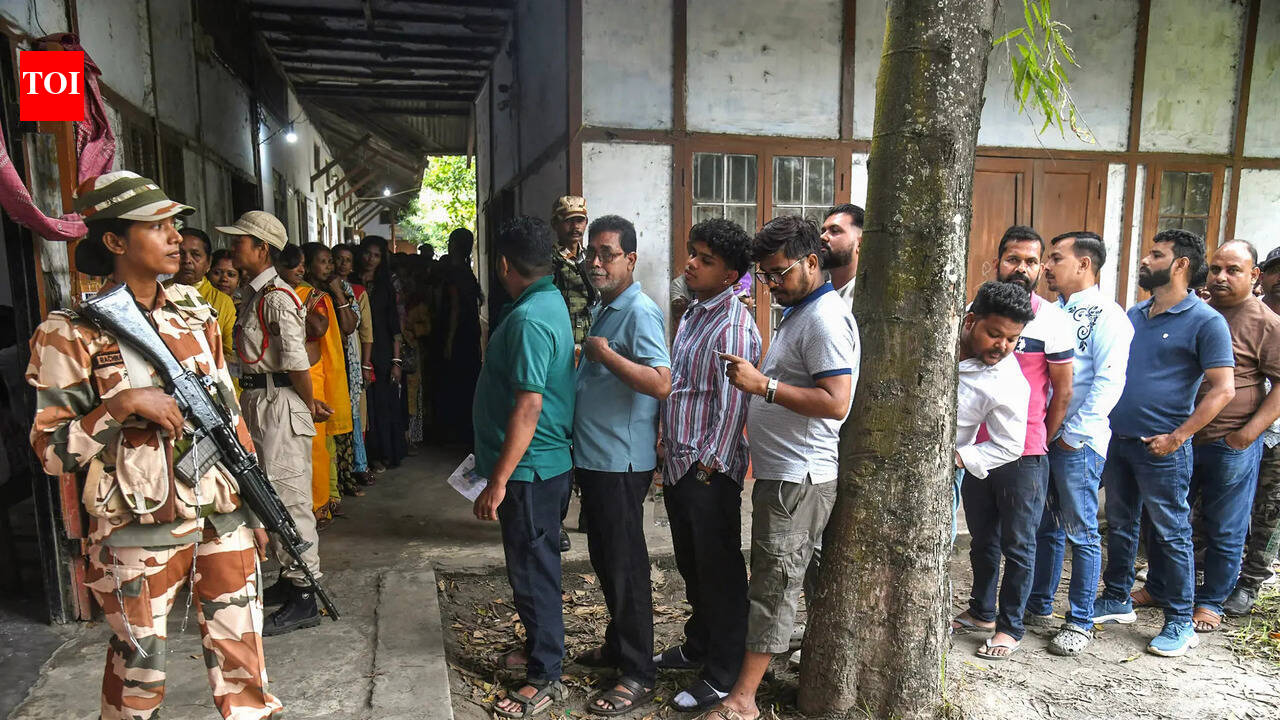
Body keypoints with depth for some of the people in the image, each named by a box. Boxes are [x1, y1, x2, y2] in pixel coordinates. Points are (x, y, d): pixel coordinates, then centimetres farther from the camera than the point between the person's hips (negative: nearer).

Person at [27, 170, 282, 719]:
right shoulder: (74, 333, -8)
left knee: (240, 644, 11)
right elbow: (51, 451, -8)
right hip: (139, 530, -4)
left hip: (223, 514, 4)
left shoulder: (194, 314, 6)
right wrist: (124, 405, -23)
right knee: (140, 662, 12)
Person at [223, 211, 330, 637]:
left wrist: (308, 403, -6)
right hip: (258, 403, 10)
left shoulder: (277, 296, -16)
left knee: (287, 497, -5)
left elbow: (296, 362, -20)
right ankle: (290, 578, 32)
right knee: (268, 495, 17)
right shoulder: (253, 294, 14)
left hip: (281, 404, -10)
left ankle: (303, 600, 4)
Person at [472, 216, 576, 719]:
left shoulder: (528, 319, -22)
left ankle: (544, 678, 15)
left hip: (530, 468, -10)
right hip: (545, 462, 10)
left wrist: (498, 481, -23)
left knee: (532, 568, 1)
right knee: (534, 564, 22)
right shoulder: (550, 302, 10)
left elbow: (528, 406, -27)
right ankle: (541, 647, 38)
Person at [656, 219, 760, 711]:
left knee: (720, 573, 4)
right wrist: (674, 453, 16)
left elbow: (732, 402, -20)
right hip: (679, 464, 9)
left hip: (710, 471, -9)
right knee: (692, 565, 22)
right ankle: (698, 647, 39)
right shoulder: (692, 315, 13)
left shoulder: (733, 325, -17)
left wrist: (710, 465, -18)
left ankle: (723, 675, 17)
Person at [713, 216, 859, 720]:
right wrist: (752, 376, 12)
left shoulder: (825, 319, -15)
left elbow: (835, 401, -24)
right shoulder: (796, 313, 17)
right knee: (771, 577, 17)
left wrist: (763, 385, -23)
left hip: (799, 479, -10)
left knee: (774, 582, -3)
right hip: (778, 472, 10)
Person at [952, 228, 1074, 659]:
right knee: (981, 538, 18)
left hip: (1024, 454, -4)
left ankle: (1010, 625, 21)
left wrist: (1039, 444, 4)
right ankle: (981, 611, 34)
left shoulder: (1052, 321, -7)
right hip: (977, 447, 5)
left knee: (1018, 544, 7)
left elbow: (1062, 391, -2)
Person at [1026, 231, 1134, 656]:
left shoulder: (1106, 316, -8)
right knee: (1044, 528, 16)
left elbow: (1108, 382, -16)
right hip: (1039, 436, 7)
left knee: (1081, 533, 3)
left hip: (1077, 442, -7)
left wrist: (1074, 434, -16)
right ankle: (1038, 608, 28)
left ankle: (1080, 622, 15)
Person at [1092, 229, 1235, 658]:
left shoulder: (1205, 321, -9)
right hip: (1117, 441, 7)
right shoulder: (1134, 315, 11)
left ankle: (1180, 623, 16)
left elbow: (1222, 389, -13)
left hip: (1161, 448, -6)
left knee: (1171, 533, 4)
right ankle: (1117, 600, 30)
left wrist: (1177, 437, -18)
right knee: (1120, 525, 16)